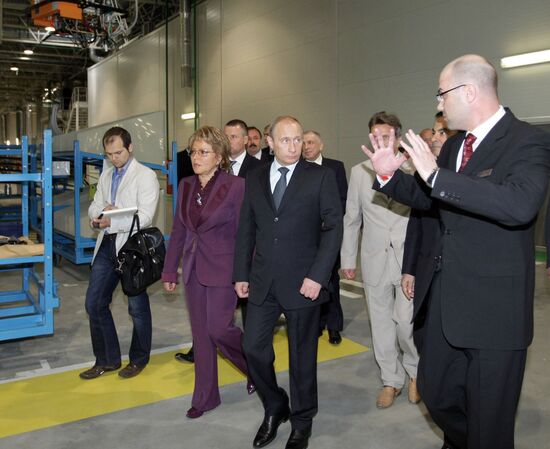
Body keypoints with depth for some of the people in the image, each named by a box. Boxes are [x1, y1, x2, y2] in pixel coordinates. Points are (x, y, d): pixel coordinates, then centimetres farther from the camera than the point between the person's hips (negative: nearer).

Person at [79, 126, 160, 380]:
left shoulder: (145, 176, -9)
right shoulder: (106, 175, 13)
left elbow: (144, 218, -17)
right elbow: (94, 206, 11)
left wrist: (112, 222, -28)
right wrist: (100, 212, -12)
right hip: (106, 245, 7)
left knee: (137, 307, 7)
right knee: (94, 303, 8)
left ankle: (139, 359, 27)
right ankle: (107, 360, 24)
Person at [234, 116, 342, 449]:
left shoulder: (321, 176, -3)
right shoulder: (255, 179, 9)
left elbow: (334, 227, -8)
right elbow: (246, 231, 11)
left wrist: (317, 276, -15)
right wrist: (241, 275, 7)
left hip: (303, 281, -3)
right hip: (263, 282, 4)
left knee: (302, 355, 8)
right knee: (254, 348, 5)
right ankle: (275, 408, 31)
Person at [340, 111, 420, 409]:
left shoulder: (413, 170, -5)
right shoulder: (359, 172, 3)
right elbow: (351, 218, 8)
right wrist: (347, 258, 9)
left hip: (409, 258, -3)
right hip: (375, 259, 3)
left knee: (406, 322, -5)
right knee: (381, 323, 11)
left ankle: (415, 371, 26)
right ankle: (391, 380, 30)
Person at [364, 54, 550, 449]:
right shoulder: (453, 146, 10)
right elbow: (428, 198, 21)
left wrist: (437, 175, -32)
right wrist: (390, 174, 4)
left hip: (494, 306, -7)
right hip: (446, 298, 8)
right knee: (434, 392, 21)